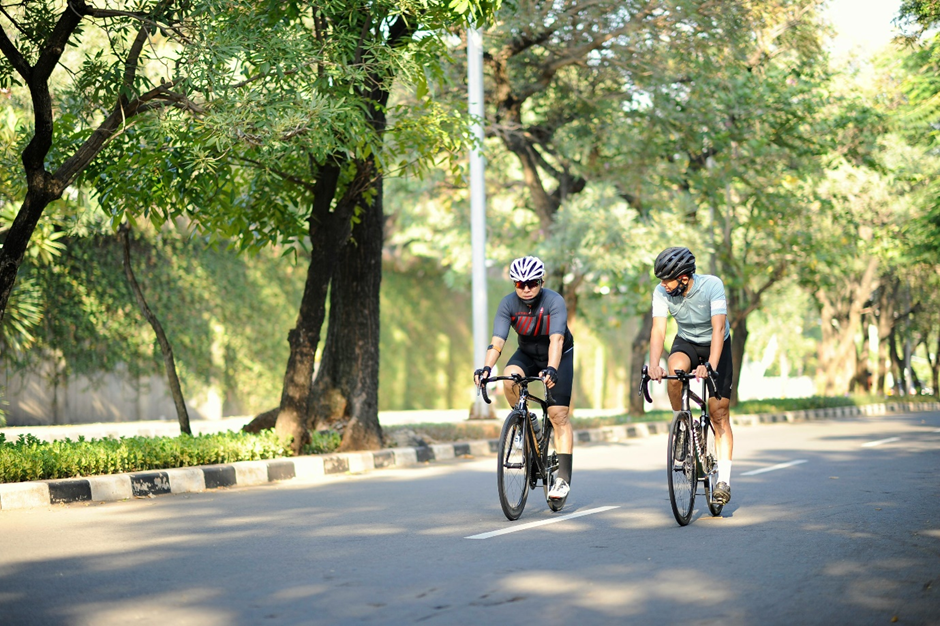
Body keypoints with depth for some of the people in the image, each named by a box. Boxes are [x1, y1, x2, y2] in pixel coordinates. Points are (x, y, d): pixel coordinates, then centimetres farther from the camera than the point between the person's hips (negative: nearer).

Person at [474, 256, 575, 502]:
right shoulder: (508, 304, -19)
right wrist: (486, 367, -46)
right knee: (510, 377, -31)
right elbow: (497, 340, -28)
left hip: (559, 355, -3)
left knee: (558, 415, -13)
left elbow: (556, 339, -40)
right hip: (527, 353, 3)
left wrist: (551, 369, -57)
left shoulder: (554, 301, -28)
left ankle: (563, 478, -10)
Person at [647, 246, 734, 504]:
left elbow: (719, 328, -38)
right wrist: (653, 364, -45)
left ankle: (723, 480, -4)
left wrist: (710, 366, -51)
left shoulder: (712, 285, -30)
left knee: (719, 413, -7)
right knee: (675, 371, -34)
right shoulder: (661, 292, -21)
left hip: (715, 346, -2)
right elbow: (658, 329, -28)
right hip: (686, 343, 2)